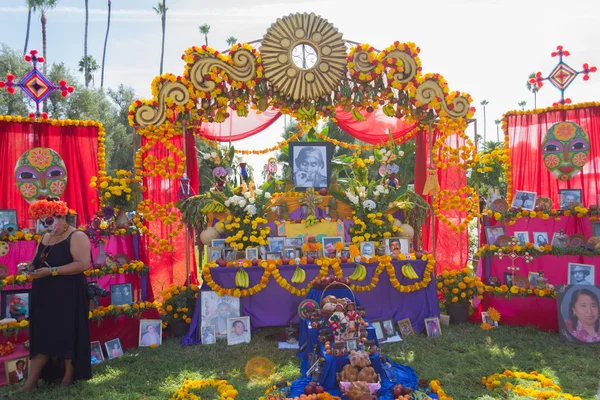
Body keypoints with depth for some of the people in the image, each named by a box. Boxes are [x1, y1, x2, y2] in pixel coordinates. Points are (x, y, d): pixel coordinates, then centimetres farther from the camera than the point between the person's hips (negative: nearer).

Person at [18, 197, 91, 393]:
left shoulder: (76, 236, -10)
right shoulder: (45, 238, 15)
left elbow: (83, 264, -21)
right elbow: (38, 261, 24)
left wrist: (52, 271, -24)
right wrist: (31, 267, -2)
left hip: (67, 296, -7)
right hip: (44, 296, 7)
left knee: (67, 335, 2)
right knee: (41, 337, 7)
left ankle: (69, 375, 18)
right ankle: (31, 381, 11)